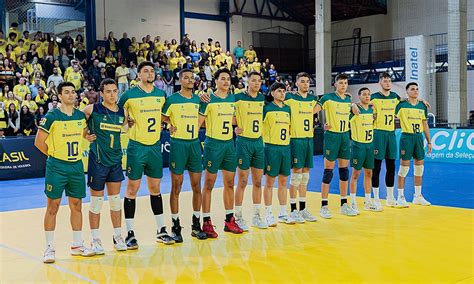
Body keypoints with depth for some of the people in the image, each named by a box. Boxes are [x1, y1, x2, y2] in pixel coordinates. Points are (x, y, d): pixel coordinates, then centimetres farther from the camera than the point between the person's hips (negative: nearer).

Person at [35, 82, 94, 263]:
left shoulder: (81, 116, 6)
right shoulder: (52, 117, -9)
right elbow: (39, 142, -6)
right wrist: (53, 154, 0)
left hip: (77, 166, 5)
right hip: (56, 167, -5)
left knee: (76, 205, 10)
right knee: (53, 206, 0)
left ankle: (77, 245, 21)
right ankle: (49, 248, 9)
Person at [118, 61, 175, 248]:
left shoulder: (161, 94, 8)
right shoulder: (129, 95, -6)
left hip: (155, 147, 5)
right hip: (136, 147, -4)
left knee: (155, 188, 12)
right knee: (132, 189, -1)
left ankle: (161, 231, 20)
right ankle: (130, 233, 7)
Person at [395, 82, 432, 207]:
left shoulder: (422, 106, 10)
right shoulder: (401, 105, -5)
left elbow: (425, 125, 14)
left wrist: (429, 142, 12)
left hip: (419, 137, 5)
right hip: (406, 137, -5)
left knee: (419, 166, 8)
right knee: (404, 166, -3)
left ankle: (418, 196, 19)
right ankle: (401, 197, 5)